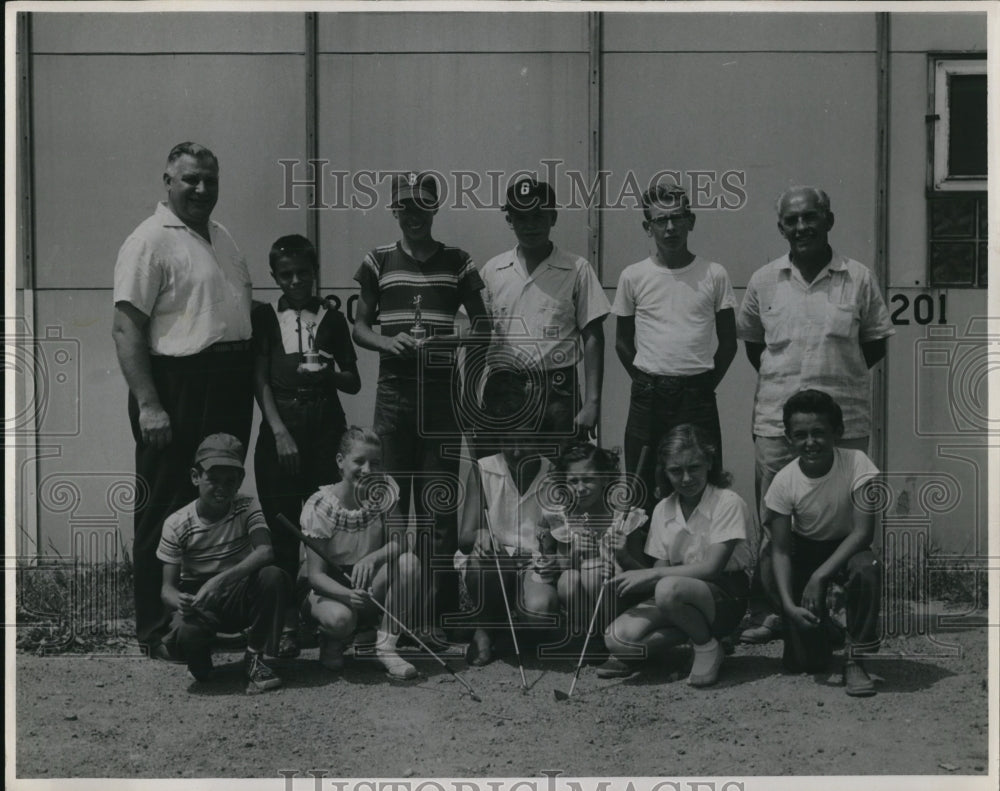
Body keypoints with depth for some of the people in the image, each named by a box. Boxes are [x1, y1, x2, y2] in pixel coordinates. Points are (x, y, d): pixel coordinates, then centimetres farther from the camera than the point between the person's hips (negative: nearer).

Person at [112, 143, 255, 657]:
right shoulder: (151, 241, -9)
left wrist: (252, 381, 14)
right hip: (177, 387, -8)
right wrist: (148, 404, -22)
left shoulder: (221, 238, 17)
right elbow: (127, 328, -15)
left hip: (230, 390, 8)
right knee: (166, 512, -1)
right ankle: (157, 631, 7)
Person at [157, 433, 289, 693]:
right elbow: (168, 587, -10)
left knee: (274, 577, -31)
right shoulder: (177, 525, -10)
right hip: (199, 602, -1)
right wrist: (179, 601, -35)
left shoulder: (246, 508, -8)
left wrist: (220, 580, -39)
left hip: (241, 597, 1)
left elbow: (265, 552, -26)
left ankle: (254, 658, -11)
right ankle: (201, 665, 6)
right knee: (183, 635, -36)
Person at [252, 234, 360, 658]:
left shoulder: (332, 318, 10)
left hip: (325, 428, 1)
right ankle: (288, 624, 3)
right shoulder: (264, 317, 7)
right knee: (283, 529, -2)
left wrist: (330, 374, -10)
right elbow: (260, 380, 0)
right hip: (280, 429, 0)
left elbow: (354, 383, 12)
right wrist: (280, 433, -10)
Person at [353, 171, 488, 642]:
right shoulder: (378, 262, 8)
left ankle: (438, 615, 4)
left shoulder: (457, 263, 6)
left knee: (439, 504, -1)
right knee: (391, 498, 1)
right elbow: (359, 327, 10)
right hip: (394, 389, 1)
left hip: (442, 390, -1)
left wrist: (453, 342, -11)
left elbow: (482, 324, 9)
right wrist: (386, 342, -11)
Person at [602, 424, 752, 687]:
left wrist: (650, 574, -18)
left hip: (725, 596, -4)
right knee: (617, 637, -21)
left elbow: (711, 567, -18)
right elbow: (661, 569, 6)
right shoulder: (664, 510, 7)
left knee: (668, 589, -37)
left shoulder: (728, 503, -11)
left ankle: (707, 645, -10)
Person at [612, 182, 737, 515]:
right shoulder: (633, 277, 3)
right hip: (647, 400, 1)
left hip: (698, 397, 0)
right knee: (643, 491, 5)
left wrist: (706, 384, 4)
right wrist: (646, 384, 6)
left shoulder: (714, 275, 2)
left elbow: (728, 342, 9)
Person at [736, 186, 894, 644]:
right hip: (776, 421, 1)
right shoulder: (763, 282, 4)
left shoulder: (858, 279, 0)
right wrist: (781, 381, 6)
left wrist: (837, 376, 1)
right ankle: (768, 612, 15)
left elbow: (875, 344, 9)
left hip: (845, 422, -1)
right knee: (773, 524, 5)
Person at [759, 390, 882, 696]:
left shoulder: (856, 464, -23)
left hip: (845, 549, -1)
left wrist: (819, 576, -33)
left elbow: (863, 531, -25)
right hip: (804, 550, 1)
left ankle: (855, 661, -20)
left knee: (867, 568, -37)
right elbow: (780, 549, -17)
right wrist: (788, 605, -30)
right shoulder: (784, 481, -19)